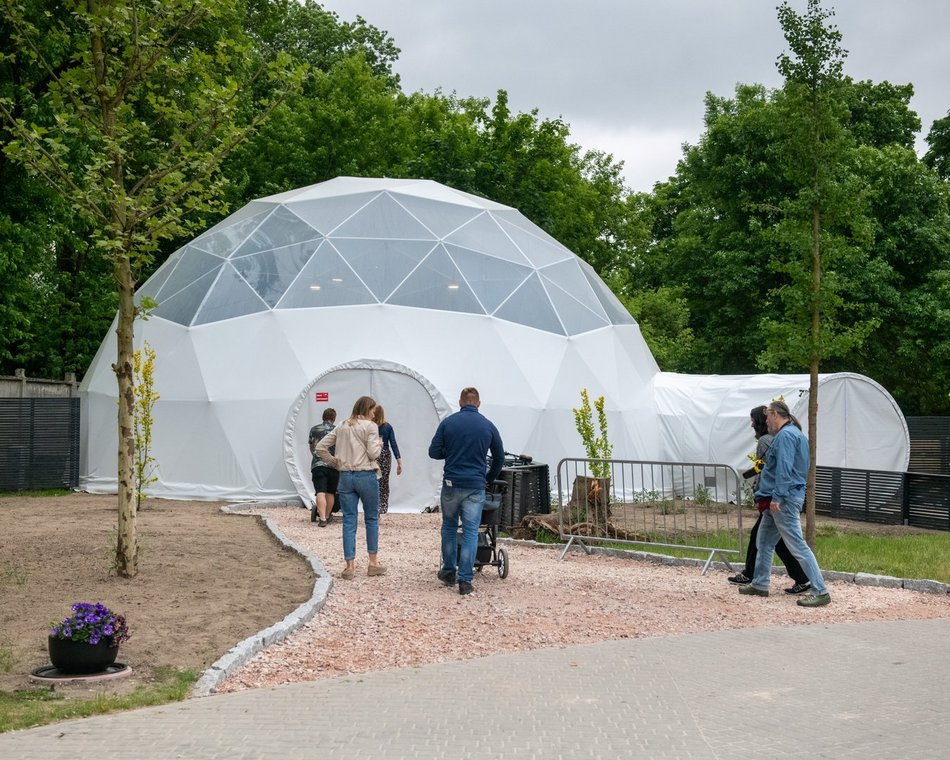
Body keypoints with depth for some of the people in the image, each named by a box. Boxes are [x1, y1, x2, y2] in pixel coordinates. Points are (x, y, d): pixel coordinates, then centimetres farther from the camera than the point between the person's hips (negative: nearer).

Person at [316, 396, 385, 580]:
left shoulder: (341, 427, 11)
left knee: (349, 521, 4)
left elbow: (320, 447, 9)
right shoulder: (370, 426, -5)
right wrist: (379, 445, 7)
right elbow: (373, 453, -12)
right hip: (366, 476, -4)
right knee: (372, 519, 11)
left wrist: (335, 463, 13)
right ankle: (373, 563, 16)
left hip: (345, 477, 4)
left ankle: (350, 566, 2)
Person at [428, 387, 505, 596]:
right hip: (475, 487, 0)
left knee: (449, 528, 18)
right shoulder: (488, 426, 3)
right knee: (471, 532, 2)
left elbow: (434, 452, 0)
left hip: (451, 484, 1)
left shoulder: (448, 422, 0)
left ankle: (449, 572, 25)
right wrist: (491, 478, 31)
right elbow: (500, 457, 14)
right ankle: (465, 580, -2)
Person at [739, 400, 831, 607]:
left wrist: (777, 497, -25)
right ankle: (759, 584, 27)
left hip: (784, 499, -11)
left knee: (797, 545, -11)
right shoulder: (795, 433, 18)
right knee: (764, 541, 18)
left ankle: (820, 591, -12)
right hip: (780, 499, 11)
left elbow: (784, 469, -23)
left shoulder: (785, 435, -14)